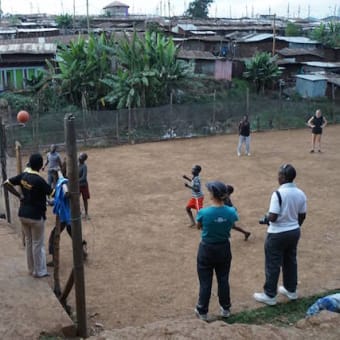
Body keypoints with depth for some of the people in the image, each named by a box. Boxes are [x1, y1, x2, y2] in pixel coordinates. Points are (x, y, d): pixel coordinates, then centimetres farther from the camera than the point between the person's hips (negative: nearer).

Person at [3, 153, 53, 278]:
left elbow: (6, 183, 6)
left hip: (23, 214, 7)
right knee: (38, 244, 6)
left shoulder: (23, 175, -1)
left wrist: (19, 195, 6)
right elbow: (53, 193, -19)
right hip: (36, 216, -7)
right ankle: (39, 271, 16)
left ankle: (31, 269, 29)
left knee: (28, 242, 18)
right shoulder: (38, 180, -22)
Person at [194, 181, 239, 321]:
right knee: (223, 279, 19)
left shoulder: (203, 212, -23)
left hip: (207, 249, -3)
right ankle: (225, 309, 33)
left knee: (205, 281, 10)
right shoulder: (231, 212, -15)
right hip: (224, 249, 3)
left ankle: (202, 311, 22)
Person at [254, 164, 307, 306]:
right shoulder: (300, 194, -2)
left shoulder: (278, 194, -23)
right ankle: (291, 290, 36)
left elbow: (272, 217, -25)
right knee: (291, 261, 21)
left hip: (277, 234, -7)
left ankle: (269, 295, 16)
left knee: (273, 265, 6)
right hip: (294, 232, 7)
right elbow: (302, 216, 7)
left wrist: (266, 217, -3)